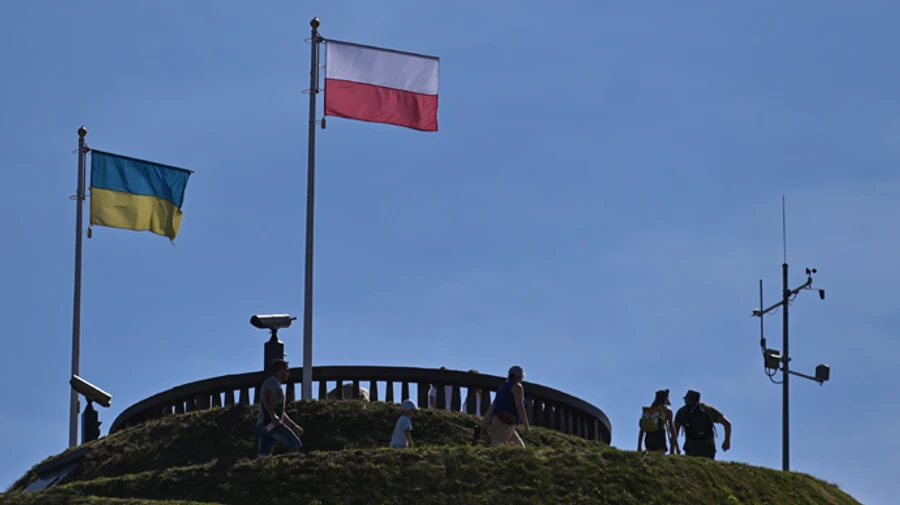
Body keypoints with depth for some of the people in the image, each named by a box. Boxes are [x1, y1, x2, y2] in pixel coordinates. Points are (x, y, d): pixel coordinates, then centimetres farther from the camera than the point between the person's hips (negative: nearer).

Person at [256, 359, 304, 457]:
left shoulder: (275, 383, 32)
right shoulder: (272, 381, 1)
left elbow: (280, 412, 36)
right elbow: (266, 399, -19)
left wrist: (293, 426, 35)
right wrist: (273, 415, -32)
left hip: (263, 425, 10)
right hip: (271, 423, -10)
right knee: (295, 445, -10)